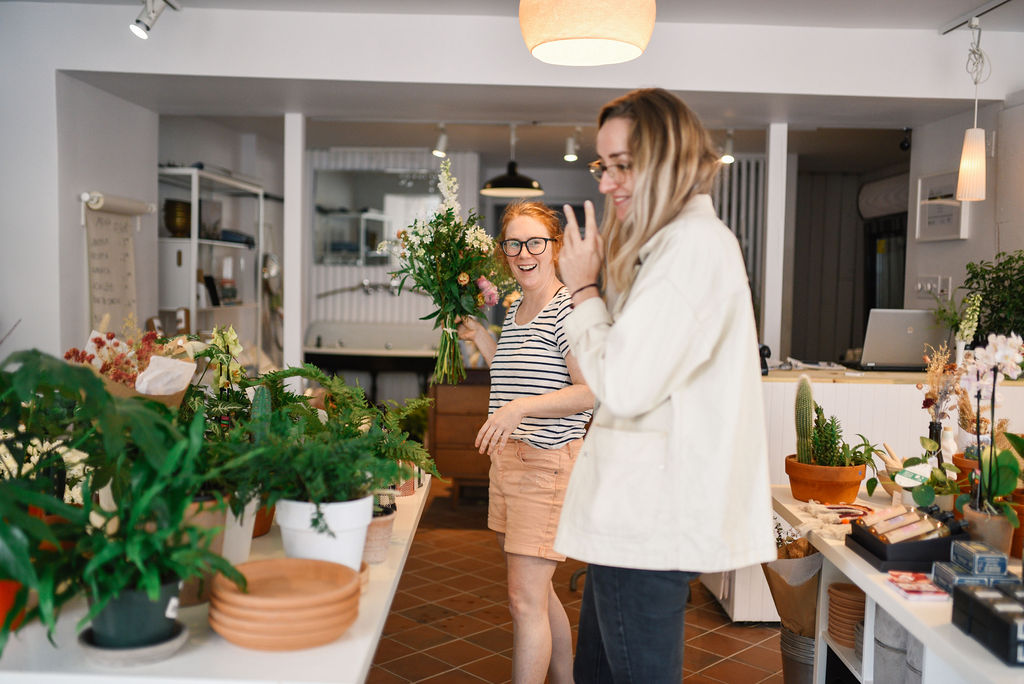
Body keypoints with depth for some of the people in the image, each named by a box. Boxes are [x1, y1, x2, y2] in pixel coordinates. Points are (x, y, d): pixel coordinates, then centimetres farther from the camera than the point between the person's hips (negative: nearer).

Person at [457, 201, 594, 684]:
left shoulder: (568, 308, -13)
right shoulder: (515, 308, 15)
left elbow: (591, 391, -20)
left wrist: (522, 407, -29)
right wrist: (478, 336, 18)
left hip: (547, 463, -9)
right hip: (506, 458, 9)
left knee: (525, 600, -6)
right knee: (535, 591, 18)